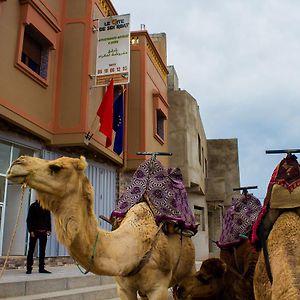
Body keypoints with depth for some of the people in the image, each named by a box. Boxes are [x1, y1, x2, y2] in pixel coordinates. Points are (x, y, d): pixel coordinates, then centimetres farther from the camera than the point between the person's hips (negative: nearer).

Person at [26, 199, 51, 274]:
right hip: (35, 231, -4)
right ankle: (29, 268, 8)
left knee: (42, 250, 7)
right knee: (31, 250, 2)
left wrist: (49, 229, 3)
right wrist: (31, 230, -12)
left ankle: (41, 268, 13)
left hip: (43, 231, 4)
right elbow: (29, 219, -5)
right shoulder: (33, 206, -2)